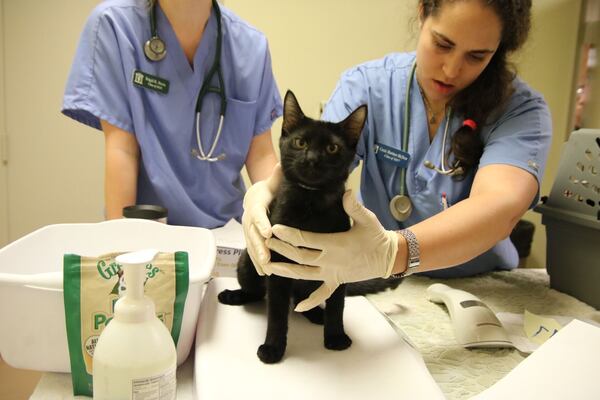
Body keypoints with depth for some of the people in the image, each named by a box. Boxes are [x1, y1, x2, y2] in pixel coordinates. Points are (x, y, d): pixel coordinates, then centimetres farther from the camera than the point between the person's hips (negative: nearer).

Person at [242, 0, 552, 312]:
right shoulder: (367, 84, -8)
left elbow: (500, 207, -32)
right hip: (379, 289, 2)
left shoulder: (521, 110, -14)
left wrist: (391, 251, -50)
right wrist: (269, 191, -43)